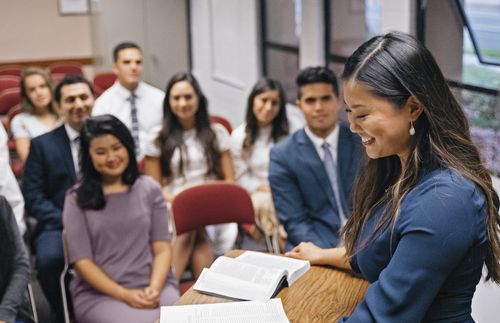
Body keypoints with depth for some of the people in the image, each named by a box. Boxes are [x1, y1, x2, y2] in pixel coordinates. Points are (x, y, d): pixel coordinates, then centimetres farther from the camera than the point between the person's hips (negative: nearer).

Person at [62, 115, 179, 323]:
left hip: (154, 285, 2)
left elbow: (162, 248, 7)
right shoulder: (77, 199, 4)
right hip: (99, 292, -2)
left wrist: (154, 288, -11)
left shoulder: (149, 189, 10)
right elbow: (82, 261, -1)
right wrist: (125, 295, -11)